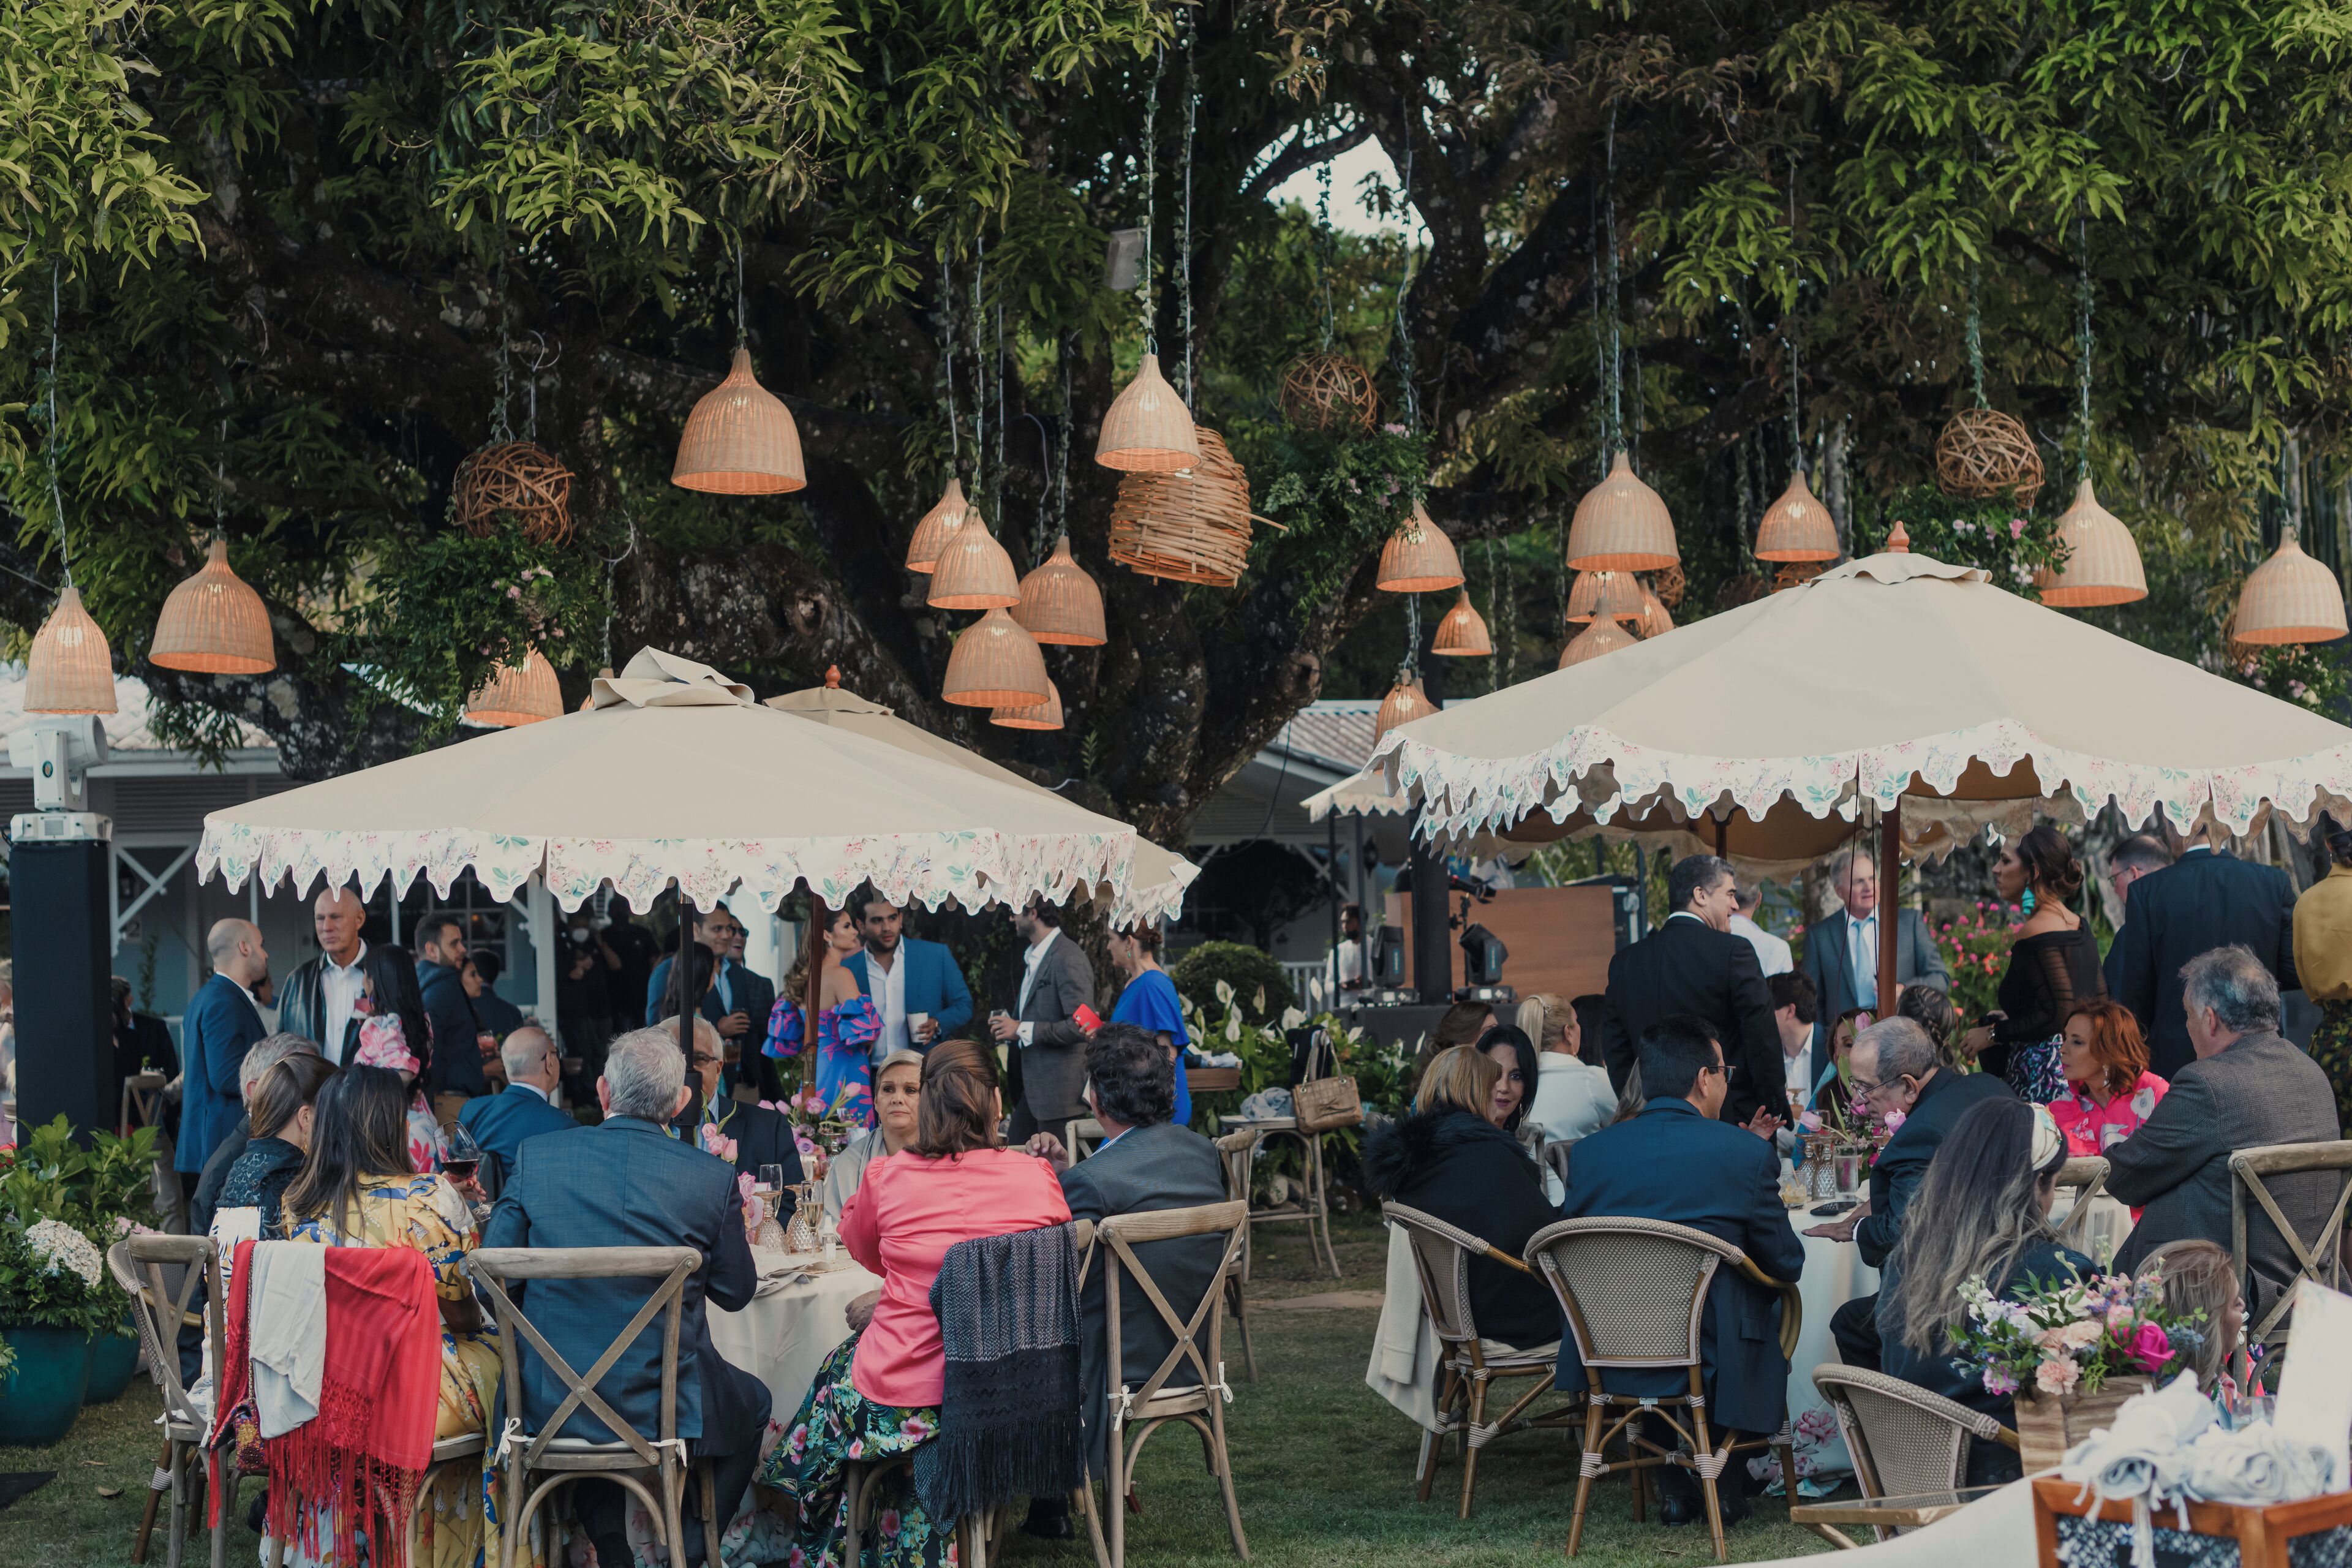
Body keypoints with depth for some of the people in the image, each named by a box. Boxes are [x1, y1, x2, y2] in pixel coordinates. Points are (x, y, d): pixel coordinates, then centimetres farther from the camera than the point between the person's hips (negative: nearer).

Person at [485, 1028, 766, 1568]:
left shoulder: (536, 1156, -6)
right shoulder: (712, 1177, -9)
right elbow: (736, 1293, 3)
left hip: (550, 1403, 2)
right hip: (663, 1410, -2)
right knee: (752, 1402, 30)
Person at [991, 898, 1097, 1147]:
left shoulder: (1068, 959, -16)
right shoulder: (1032, 959, 17)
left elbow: (1081, 1026, -23)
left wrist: (1022, 1030, -19)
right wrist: (1008, 1028, 7)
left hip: (1059, 1088, -10)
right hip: (1030, 1087, 10)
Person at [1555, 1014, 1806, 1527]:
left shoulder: (1588, 1153, -1)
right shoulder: (1747, 1154, -8)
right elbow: (1787, 1266, 1)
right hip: (1709, 1362, -3)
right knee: (1774, 1308, 28)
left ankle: (1676, 1491, 33)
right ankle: (1724, 1485, 33)